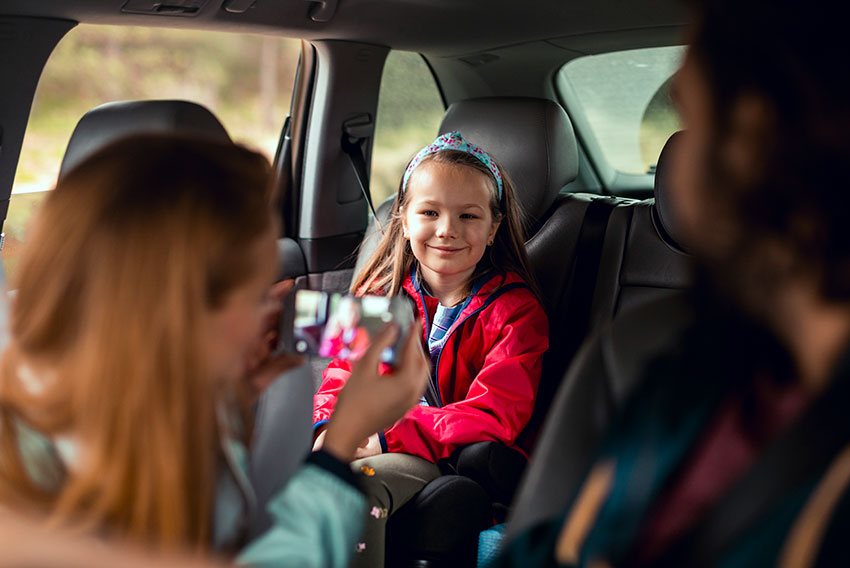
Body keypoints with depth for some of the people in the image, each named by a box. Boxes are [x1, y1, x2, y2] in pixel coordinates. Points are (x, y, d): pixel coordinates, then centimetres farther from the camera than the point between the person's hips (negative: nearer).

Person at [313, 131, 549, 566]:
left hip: (451, 461, -5)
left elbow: (493, 416, -14)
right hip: (374, 438, 5)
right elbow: (347, 369, 12)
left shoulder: (515, 311, -4)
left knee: (356, 482, -33)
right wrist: (332, 425, -13)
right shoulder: (382, 293, 13)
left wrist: (388, 437, -22)